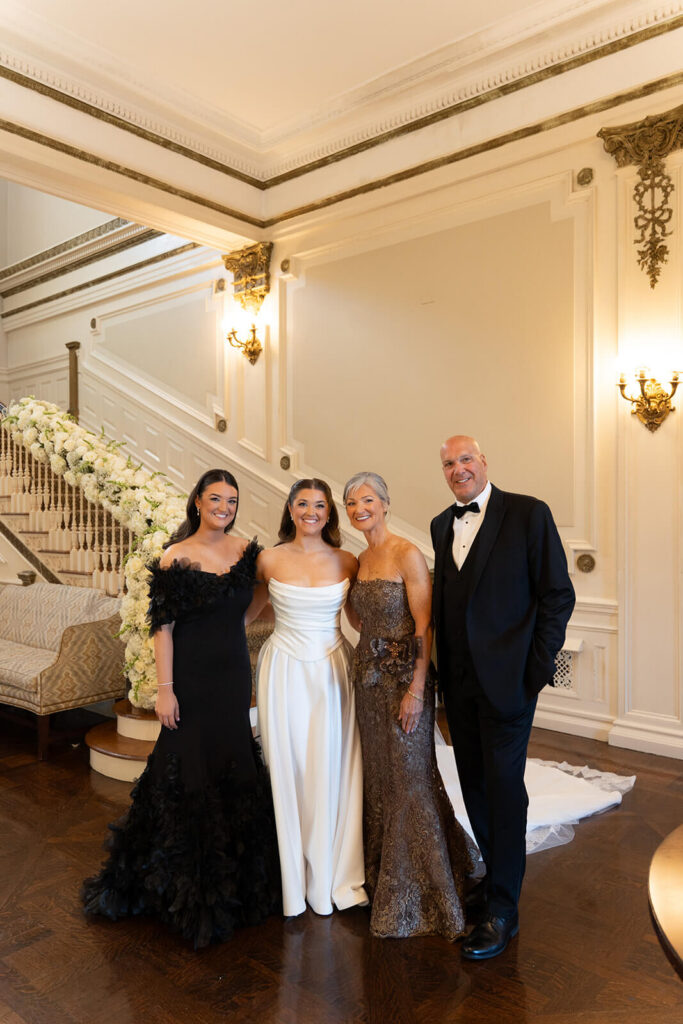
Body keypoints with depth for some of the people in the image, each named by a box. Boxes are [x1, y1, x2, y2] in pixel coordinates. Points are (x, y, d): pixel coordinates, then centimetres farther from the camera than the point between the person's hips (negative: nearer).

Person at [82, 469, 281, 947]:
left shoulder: (246, 550, 3)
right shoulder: (178, 556, -10)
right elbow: (163, 626, -11)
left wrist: (271, 580, 1)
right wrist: (165, 689, -13)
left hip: (235, 674, 5)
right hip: (193, 676, -4)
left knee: (233, 769, 14)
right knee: (191, 771, 7)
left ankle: (233, 880, 36)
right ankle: (188, 885, 29)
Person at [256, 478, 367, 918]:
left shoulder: (347, 562, 0)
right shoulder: (270, 560, -1)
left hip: (332, 670, 1)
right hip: (285, 671, 0)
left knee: (331, 773, 7)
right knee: (288, 772, 6)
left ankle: (330, 877, 26)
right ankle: (293, 877, 24)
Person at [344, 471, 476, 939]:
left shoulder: (407, 555, -13)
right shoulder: (362, 560, 9)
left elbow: (424, 627, -16)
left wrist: (416, 691, -19)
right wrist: (366, 667, 10)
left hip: (405, 677, -7)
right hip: (370, 677, 7)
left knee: (411, 779, 3)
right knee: (379, 779, 16)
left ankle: (419, 897, 21)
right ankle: (385, 880, 34)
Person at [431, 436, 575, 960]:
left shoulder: (529, 513, -7)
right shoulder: (442, 524, 10)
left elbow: (558, 595, -7)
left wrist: (539, 666, -11)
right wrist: (441, 668, 7)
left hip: (506, 677, -6)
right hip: (459, 680, 6)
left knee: (504, 788, 2)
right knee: (475, 784, 16)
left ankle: (503, 909, 17)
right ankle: (496, 876, 36)